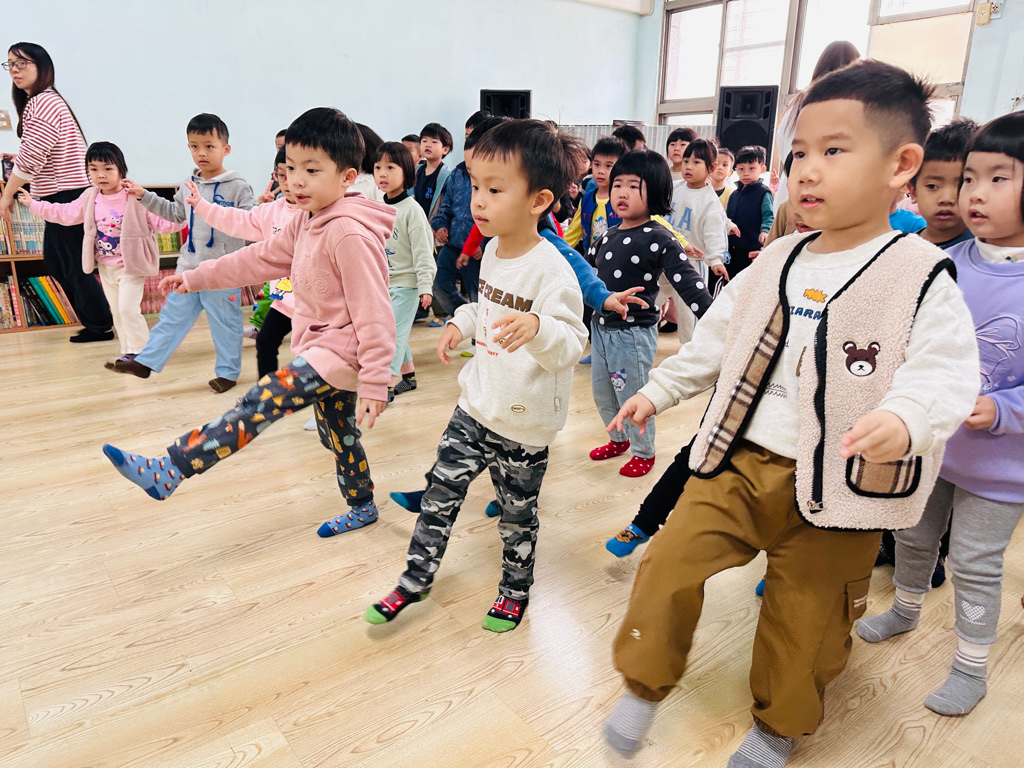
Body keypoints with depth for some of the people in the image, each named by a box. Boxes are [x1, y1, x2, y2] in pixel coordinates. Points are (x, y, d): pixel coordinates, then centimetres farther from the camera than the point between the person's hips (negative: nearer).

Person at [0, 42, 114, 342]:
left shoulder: (43, 103, -15)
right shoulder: (39, 101, 18)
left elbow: (31, 159, -18)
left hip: (67, 196, -10)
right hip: (60, 196, 10)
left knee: (76, 265, -2)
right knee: (54, 261, 15)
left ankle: (101, 326, 8)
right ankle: (94, 319, 22)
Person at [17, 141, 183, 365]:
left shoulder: (136, 198, -14)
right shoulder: (89, 198, 5)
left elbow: (160, 221, -16)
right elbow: (65, 213, 19)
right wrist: (33, 204, 22)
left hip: (130, 265, -7)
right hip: (105, 267, 7)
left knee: (128, 309, -12)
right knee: (116, 311, 12)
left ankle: (140, 351, 3)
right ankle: (128, 352, 23)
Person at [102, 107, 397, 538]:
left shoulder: (350, 234, -22)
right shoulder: (307, 223, 9)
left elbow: (373, 313, -24)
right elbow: (262, 258, 19)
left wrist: (374, 383, -25)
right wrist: (195, 278, 19)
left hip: (340, 352, -10)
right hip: (321, 348, 10)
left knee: (260, 404, -17)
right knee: (337, 433, 19)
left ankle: (168, 471, -15)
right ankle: (362, 507, 36)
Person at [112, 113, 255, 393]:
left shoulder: (238, 186, -8)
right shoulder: (188, 185, 11)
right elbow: (176, 213, 26)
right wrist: (144, 196, 25)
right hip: (189, 266, 6)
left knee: (225, 322, 5)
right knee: (172, 315, 13)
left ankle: (228, 371, 19)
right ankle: (146, 362, 20)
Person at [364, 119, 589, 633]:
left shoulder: (551, 269, -23)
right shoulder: (492, 250, 2)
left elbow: (572, 343, -27)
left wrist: (538, 327, -45)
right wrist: (460, 323, 5)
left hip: (524, 423, -6)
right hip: (476, 404, 6)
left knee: (517, 514, 14)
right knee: (441, 492, 12)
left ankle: (516, 590, 39)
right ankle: (416, 578, 31)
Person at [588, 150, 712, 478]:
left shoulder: (660, 239, -16)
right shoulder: (610, 235, 5)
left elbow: (689, 284, -20)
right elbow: (588, 266, 20)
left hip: (633, 333, -7)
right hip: (601, 327, 7)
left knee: (633, 396, 6)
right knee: (601, 392, 19)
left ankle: (644, 452, 30)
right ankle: (619, 439, 44)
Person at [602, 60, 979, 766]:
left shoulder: (921, 276, -8)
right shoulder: (776, 263, 7)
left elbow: (947, 370, -16)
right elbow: (715, 338, 15)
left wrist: (904, 418, -36)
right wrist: (659, 391, 14)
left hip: (834, 488, -3)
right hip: (739, 464, 4)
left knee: (804, 624, 12)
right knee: (667, 566, -2)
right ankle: (645, 688, 24)